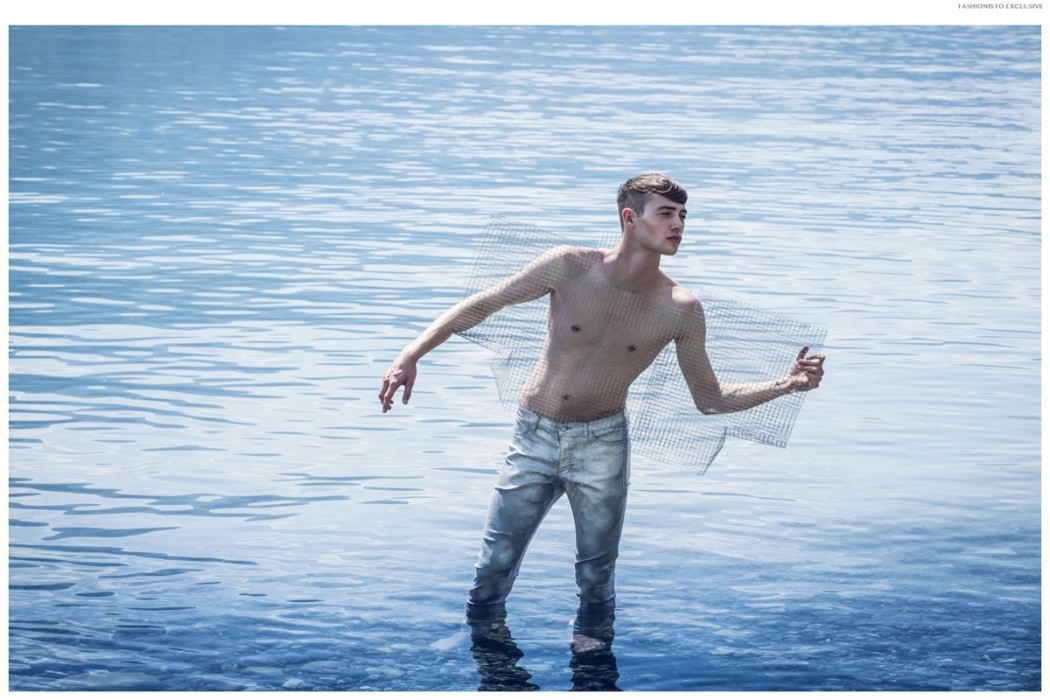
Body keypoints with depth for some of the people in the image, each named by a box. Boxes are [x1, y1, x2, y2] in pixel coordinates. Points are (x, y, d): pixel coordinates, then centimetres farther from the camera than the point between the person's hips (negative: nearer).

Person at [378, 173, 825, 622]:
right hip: (535, 435, 0)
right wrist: (411, 355, -15)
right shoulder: (570, 268, -15)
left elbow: (709, 399, -1)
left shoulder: (680, 311, -11)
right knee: (494, 568, 5)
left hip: (602, 445, 1)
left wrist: (786, 384, -14)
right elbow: (482, 305, -7)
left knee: (597, 578, 11)